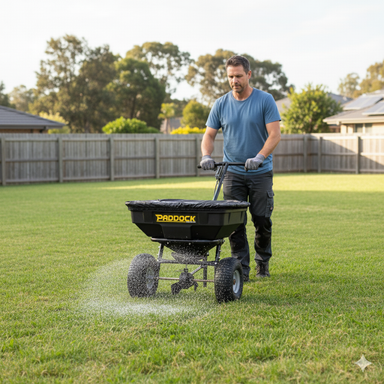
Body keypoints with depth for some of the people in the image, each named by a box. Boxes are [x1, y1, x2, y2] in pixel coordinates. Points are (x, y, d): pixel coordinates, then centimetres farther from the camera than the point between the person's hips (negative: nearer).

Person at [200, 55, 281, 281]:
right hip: (232, 172, 2)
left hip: (261, 173, -2)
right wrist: (206, 156, -15)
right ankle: (241, 268, 1)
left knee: (262, 221, 4)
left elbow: (274, 135, -12)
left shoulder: (265, 101, -5)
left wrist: (260, 156, -28)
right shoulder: (221, 104, 4)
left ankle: (263, 263, 23)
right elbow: (209, 135, 6)